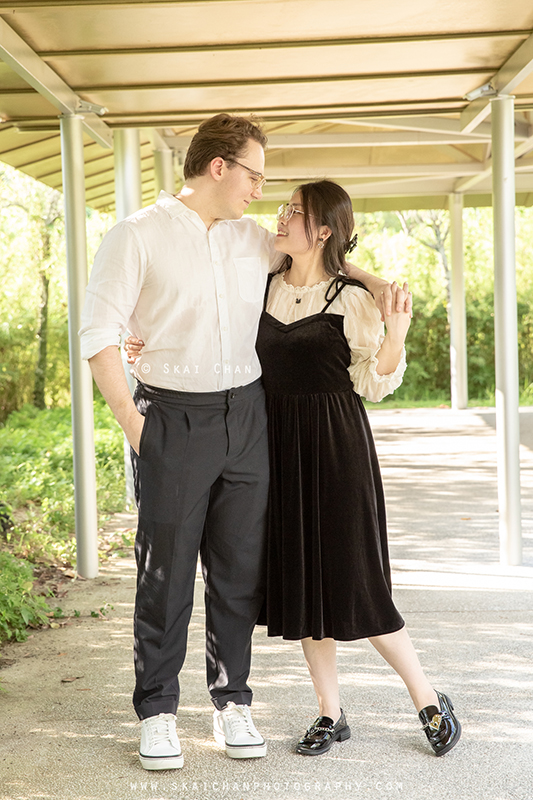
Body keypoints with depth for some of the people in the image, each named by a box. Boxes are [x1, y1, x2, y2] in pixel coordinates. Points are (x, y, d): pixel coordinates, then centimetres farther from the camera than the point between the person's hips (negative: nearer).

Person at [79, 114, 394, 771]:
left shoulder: (255, 241, 12)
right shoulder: (138, 236, -3)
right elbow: (98, 334, -6)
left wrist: (373, 282, 14)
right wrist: (133, 423, -10)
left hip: (246, 416, 5)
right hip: (173, 419, -4)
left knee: (240, 567, 7)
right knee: (166, 570, 1)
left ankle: (232, 703, 20)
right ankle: (157, 714, 13)